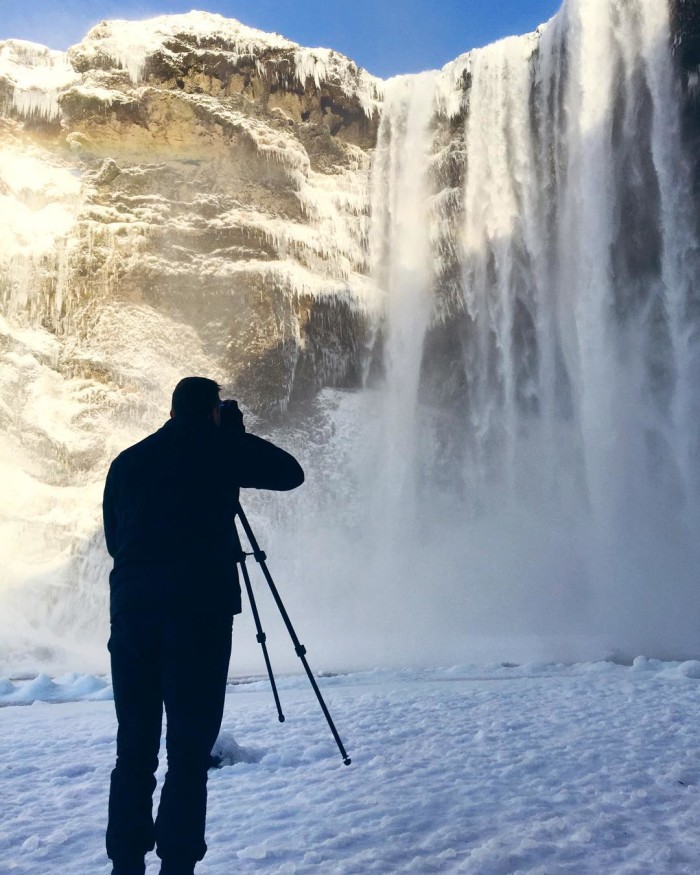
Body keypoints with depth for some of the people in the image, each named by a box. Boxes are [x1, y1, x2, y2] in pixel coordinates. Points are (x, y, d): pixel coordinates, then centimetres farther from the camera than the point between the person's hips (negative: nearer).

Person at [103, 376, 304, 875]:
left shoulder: (126, 461, 15)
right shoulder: (220, 448, 3)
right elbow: (291, 474, 13)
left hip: (130, 609, 5)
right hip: (198, 610, -4)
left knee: (134, 748, 11)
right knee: (189, 750, 0)